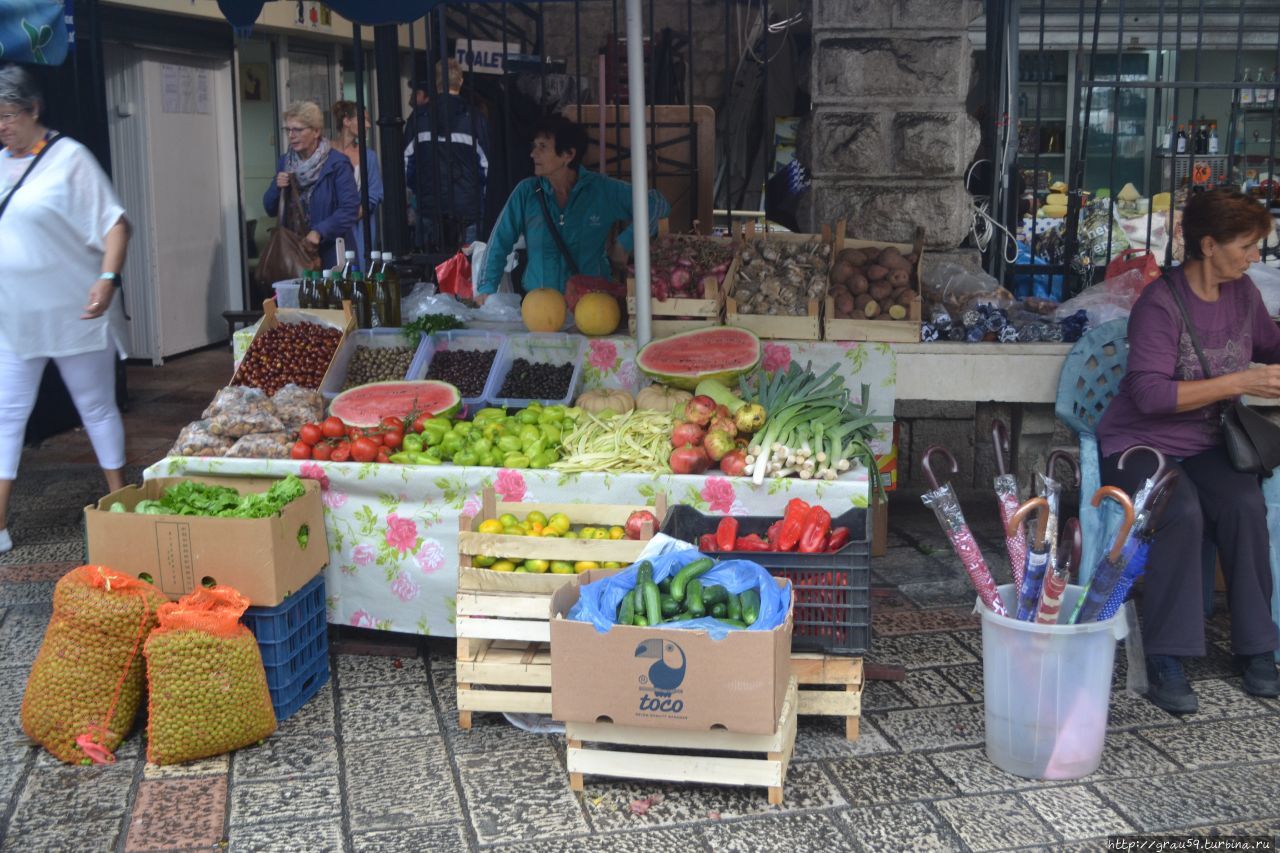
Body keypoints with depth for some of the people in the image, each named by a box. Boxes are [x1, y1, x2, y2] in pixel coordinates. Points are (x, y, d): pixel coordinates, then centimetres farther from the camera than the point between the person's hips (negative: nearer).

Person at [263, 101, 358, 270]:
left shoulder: (337, 163, -8)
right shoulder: (285, 163, 11)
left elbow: (351, 208, -16)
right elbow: (270, 209, 14)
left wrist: (319, 232, -22)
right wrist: (277, 188, -6)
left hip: (331, 254, -4)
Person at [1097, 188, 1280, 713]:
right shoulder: (1160, 304, -16)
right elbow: (1150, 394, -23)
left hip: (1206, 446, 5)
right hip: (1141, 443, -5)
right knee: (1182, 513, -33)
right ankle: (1166, 662, -24)